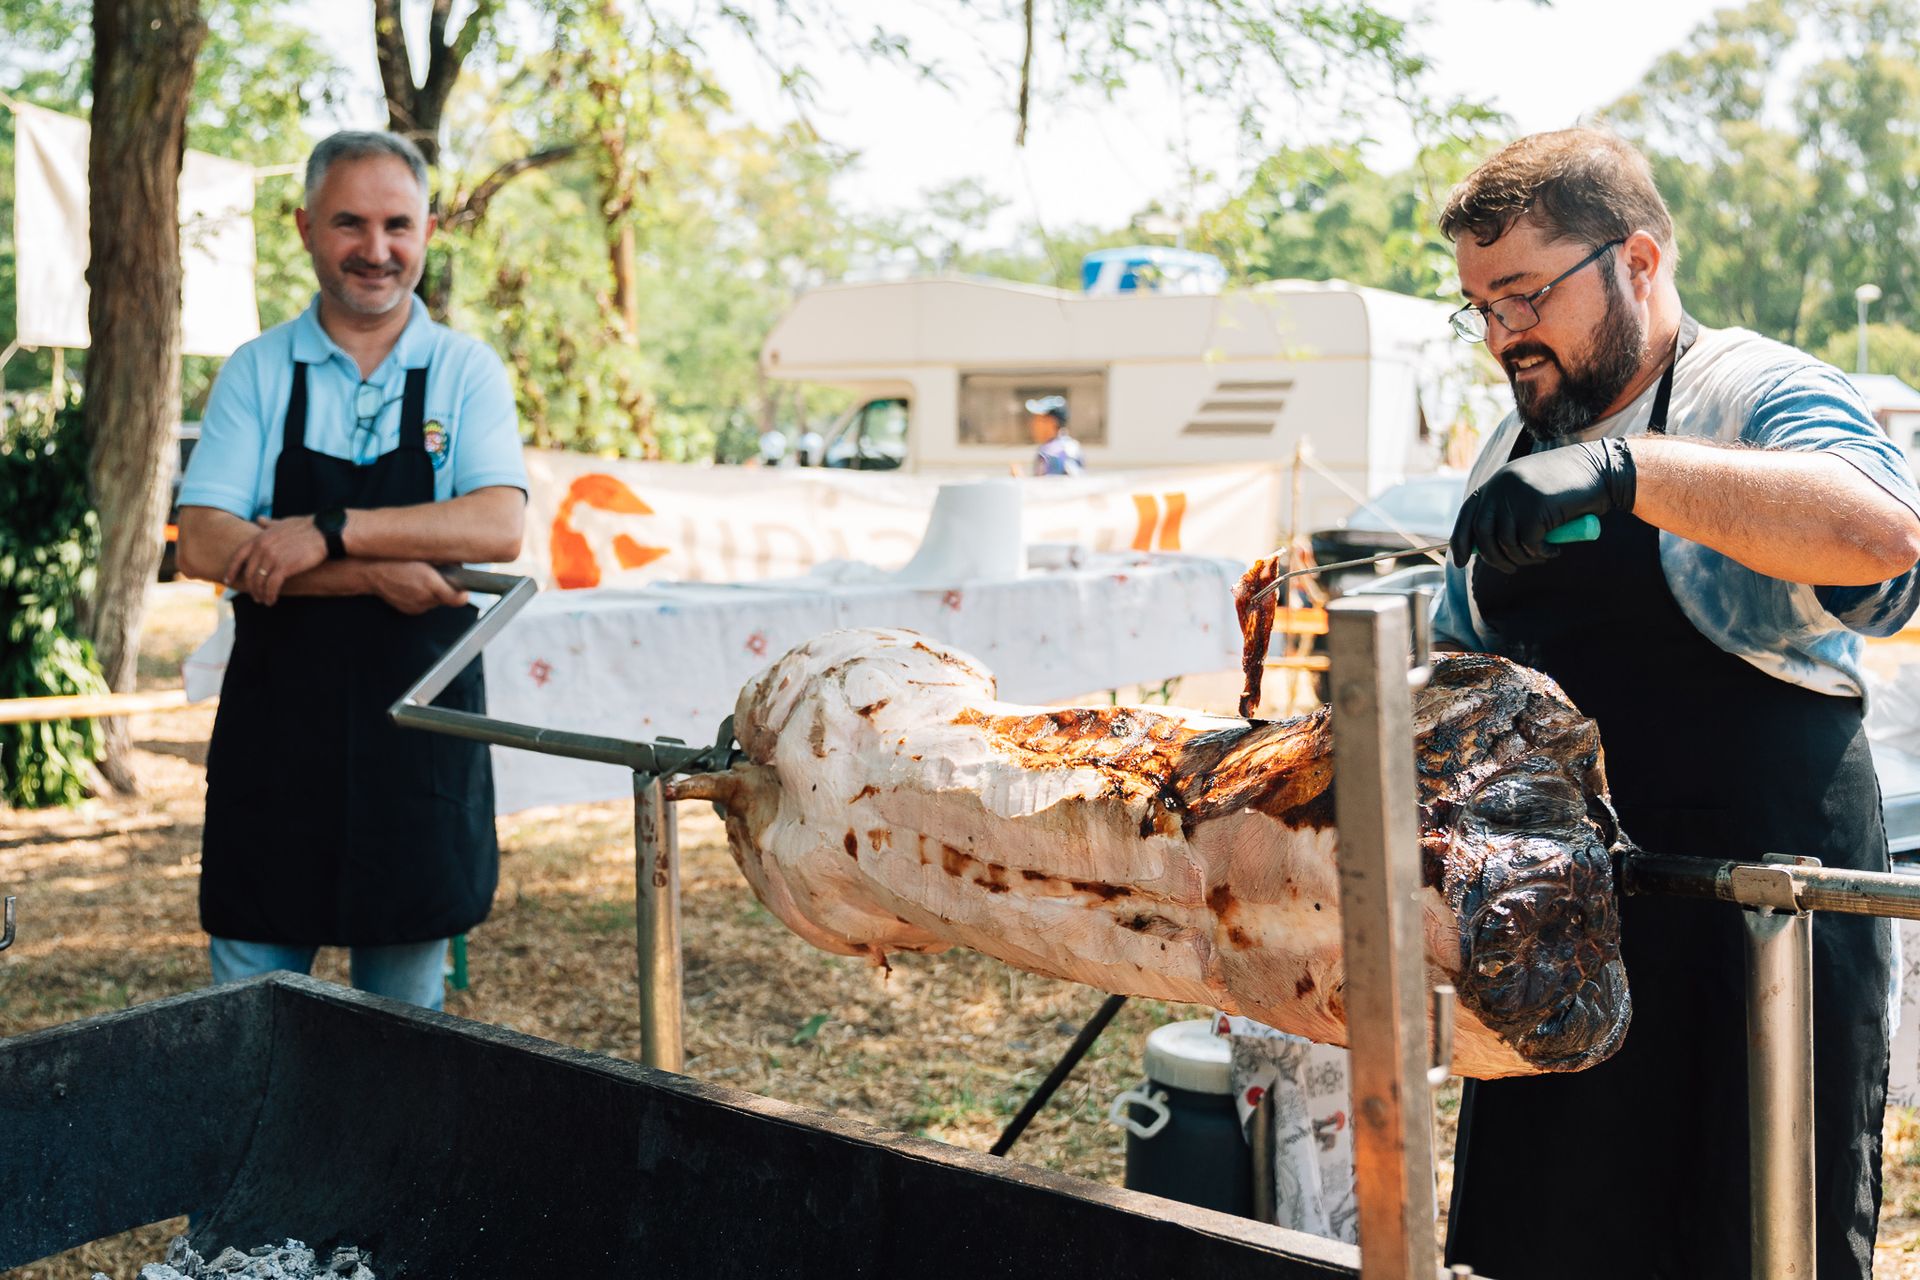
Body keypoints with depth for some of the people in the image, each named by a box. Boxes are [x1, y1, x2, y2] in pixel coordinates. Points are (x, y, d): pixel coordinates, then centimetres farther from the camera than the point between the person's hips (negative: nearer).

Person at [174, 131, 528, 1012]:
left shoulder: (467, 372, 2)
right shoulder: (258, 371, 3)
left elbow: (498, 527, -13)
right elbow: (204, 546, -8)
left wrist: (331, 532, -21)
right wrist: (377, 575, -17)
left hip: (421, 725, 0)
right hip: (277, 724, 0)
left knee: (404, 1017, 12)